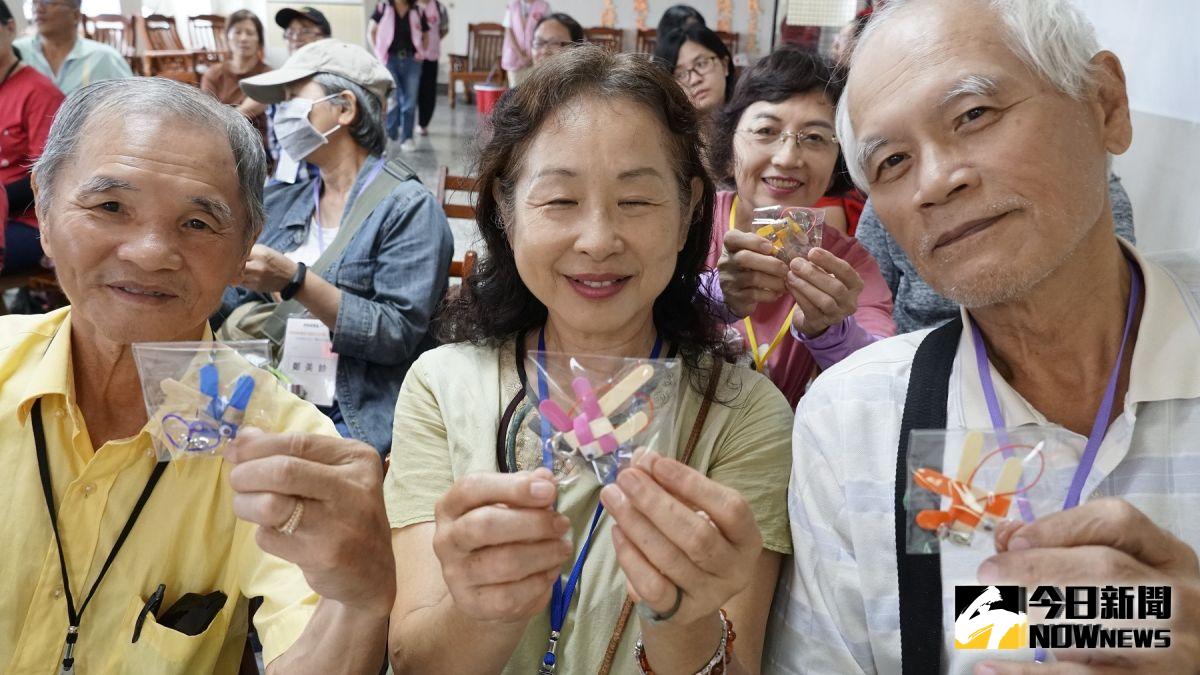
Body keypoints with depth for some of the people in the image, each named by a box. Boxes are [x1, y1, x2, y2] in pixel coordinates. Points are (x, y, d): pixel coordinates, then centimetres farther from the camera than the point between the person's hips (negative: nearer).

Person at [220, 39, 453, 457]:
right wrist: (239, 318, -7)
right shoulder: (280, 202, 14)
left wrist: (295, 281, -20)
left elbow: (398, 335, -13)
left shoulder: (409, 208, -5)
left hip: (358, 418, -5)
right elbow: (234, 301, 15)